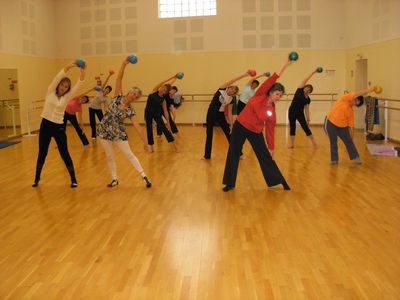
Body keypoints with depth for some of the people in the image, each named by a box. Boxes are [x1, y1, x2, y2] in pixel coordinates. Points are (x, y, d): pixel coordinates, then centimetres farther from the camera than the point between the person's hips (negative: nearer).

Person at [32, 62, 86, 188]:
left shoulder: (67, 97, 0)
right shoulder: (50, 91, -2)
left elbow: (78, 85, -12)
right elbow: (58, 77, -16)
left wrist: (82, 72, -28)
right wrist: (69, 66, -29)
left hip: (59, 127, 0)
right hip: (45, 125, 0)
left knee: (64, 153, 1)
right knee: (42, 153, 11)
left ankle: (73, 179, 13)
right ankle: (37, 178, 29)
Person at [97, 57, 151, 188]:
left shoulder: (130, 111, -10)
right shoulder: (118, 97, -8)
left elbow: (137, 126, -14)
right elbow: (119, 79, -16)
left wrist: (145, 142, -19)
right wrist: (124, 64, -26)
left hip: (119, 133, -1)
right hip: (104, 131, 1)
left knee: (129, 154, 0)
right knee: (109, 156, 8)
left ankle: (144, 176, 6)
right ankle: (114, 179, 22)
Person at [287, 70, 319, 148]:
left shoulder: (308, 99, 2)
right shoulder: (299, 90, -2)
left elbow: (307, 109, 3)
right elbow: (305, 80, -6)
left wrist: (308, 119, -3)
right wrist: (313, 73, -12)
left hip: (300, 113, 1)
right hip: (292, 111, -1)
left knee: (305, 127, -3)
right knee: (292, 127, 2)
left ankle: (313, 142, 5)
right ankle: (291, 143, 12)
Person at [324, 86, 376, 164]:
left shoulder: (351, 111, 3)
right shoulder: (345, 98, -7)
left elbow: (351, 126, 4)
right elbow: (357, 94, -19)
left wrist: (351, 138, 2)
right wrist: (369, 90, -17)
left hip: (343, 126, 5)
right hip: (330, 123, -4)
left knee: (349, 141, 5)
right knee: (333, 142, 3)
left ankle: (355, 157, 19)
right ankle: (334, 159, 16)